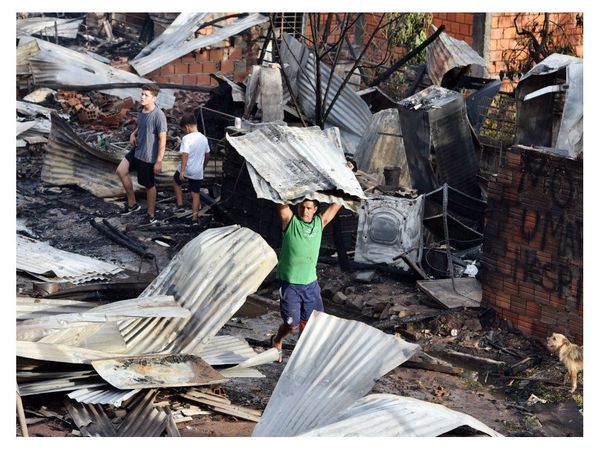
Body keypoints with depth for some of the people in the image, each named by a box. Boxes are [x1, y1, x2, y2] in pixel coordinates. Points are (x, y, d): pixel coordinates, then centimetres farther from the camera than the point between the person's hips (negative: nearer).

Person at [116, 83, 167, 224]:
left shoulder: (158, 115, -25)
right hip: (136, 150, 8)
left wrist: (159, 161, -21)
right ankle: (132, 203, 25)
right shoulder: (141, 111, 0)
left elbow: (162, 140, -22)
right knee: (121, 171, 10)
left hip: (148, 156, -8)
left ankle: (151, 214, 25)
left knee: (149, 185, 7)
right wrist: (133, 134, -1)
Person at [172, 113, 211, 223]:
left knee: (176, 181, 25)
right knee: (196, 193, 10)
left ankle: (180, 204, 22)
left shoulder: (187, 138, -18)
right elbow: (207, 155, 12)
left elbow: (185, 155, -24)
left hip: (186, 169, -4)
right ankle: (194, 217, 10)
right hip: (198, 171, 5)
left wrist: (182, 171, -21)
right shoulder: (204, 138, 3)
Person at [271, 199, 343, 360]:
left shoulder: (320, 222, 2)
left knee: (307, 321, 11)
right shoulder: (290, 220, -8)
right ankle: (277, 341, 30)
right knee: (293, 325, 1)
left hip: (311, 282, 4)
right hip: (290, 283, -4)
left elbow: (338, 203, 4)